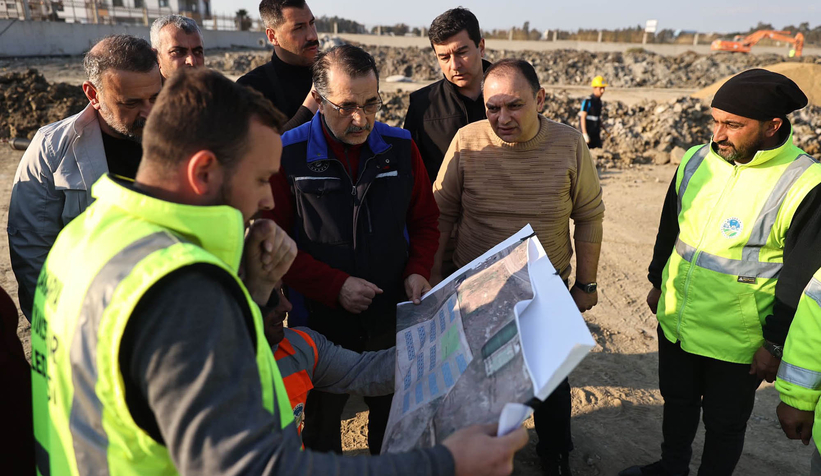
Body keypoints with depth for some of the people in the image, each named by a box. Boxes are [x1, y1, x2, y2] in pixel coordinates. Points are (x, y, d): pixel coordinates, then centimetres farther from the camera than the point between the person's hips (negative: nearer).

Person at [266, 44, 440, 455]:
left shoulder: (400, 147, -2)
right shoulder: (288, 154, -12)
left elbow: (424, 220, 8)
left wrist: (418, 271, -9)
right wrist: (335, 286, -18)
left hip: (394, 317, 3)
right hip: (320, 321, -2)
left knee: (394, 421, 20)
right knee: (321, 425, 20)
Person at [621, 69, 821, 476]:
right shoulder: (696, 161, -4)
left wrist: (776, 343, -11)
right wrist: (659, 282, 16)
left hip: (737, 343, -5)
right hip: (675, 323, 5)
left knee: (724, 423, 16)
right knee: (676, 401, 25)